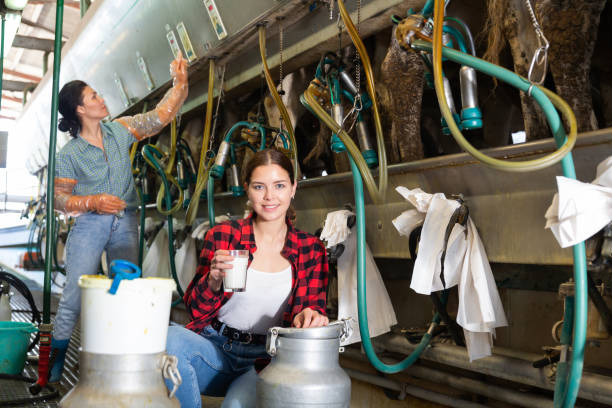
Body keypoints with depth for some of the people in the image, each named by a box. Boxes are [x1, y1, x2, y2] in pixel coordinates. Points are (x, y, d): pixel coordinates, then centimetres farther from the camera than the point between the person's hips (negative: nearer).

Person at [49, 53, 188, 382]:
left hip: (125, 224, 4)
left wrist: (179, 84, -3)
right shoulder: (69, 154, -5)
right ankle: (54, 370, 4)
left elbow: (159, 116, 6)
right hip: (89, 225, -4)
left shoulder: (119, 131, 5)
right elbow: (59, 198, -4)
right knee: (74, 295, -6)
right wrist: (93, 202, -19)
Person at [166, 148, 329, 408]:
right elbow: (195, 309, 1)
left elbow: (315, 310, 3)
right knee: (169, 339, -29)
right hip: (216, 348, 2)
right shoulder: (222, 235, 0)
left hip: (267, 360, -2)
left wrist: (310, 317, -21)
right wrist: (214, 280, -20)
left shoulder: (311, 250, 2)